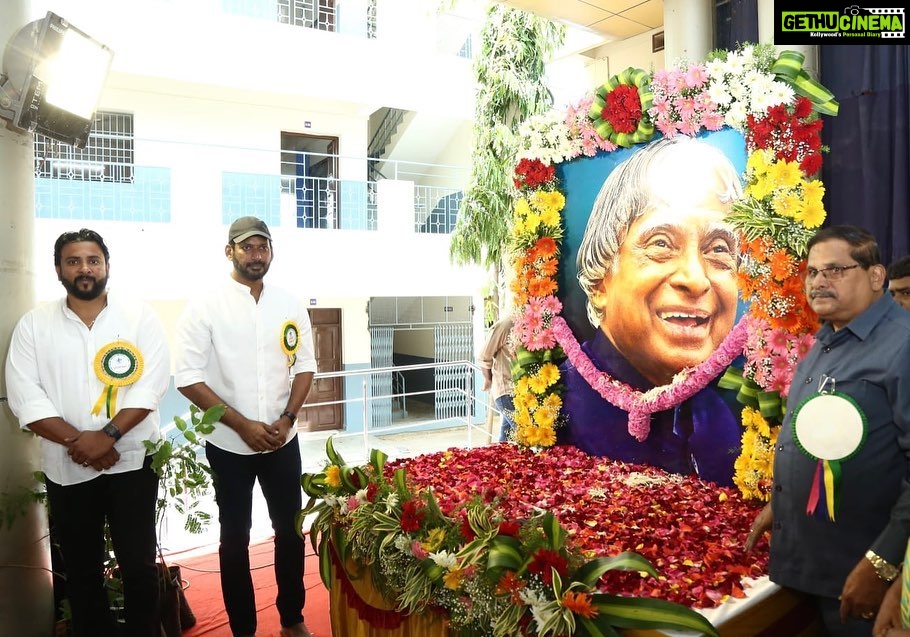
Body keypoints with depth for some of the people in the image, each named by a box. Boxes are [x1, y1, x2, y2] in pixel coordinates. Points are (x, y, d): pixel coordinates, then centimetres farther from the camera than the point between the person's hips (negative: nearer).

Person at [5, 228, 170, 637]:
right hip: (65, 468, 2)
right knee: (81, 568, 16)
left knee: (139, 564, 7)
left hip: (131, 462, -2)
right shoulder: (34, 324, 2)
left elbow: (151, 385, -11)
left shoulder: (139, 317, -3)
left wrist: (108, 435, -20)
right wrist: (77, 441, -16)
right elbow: (24, 396, -6)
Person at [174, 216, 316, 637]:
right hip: (229, 444, -2)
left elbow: (304, 365, 5)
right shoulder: (205, 307, -9)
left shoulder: (290, 304, 1)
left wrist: (286, 419, -8)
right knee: (235, 537, 12)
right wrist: (242, 425, -15)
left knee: (290, 530, 12)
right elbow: (188, 378, -11)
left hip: (283, 441, 3)